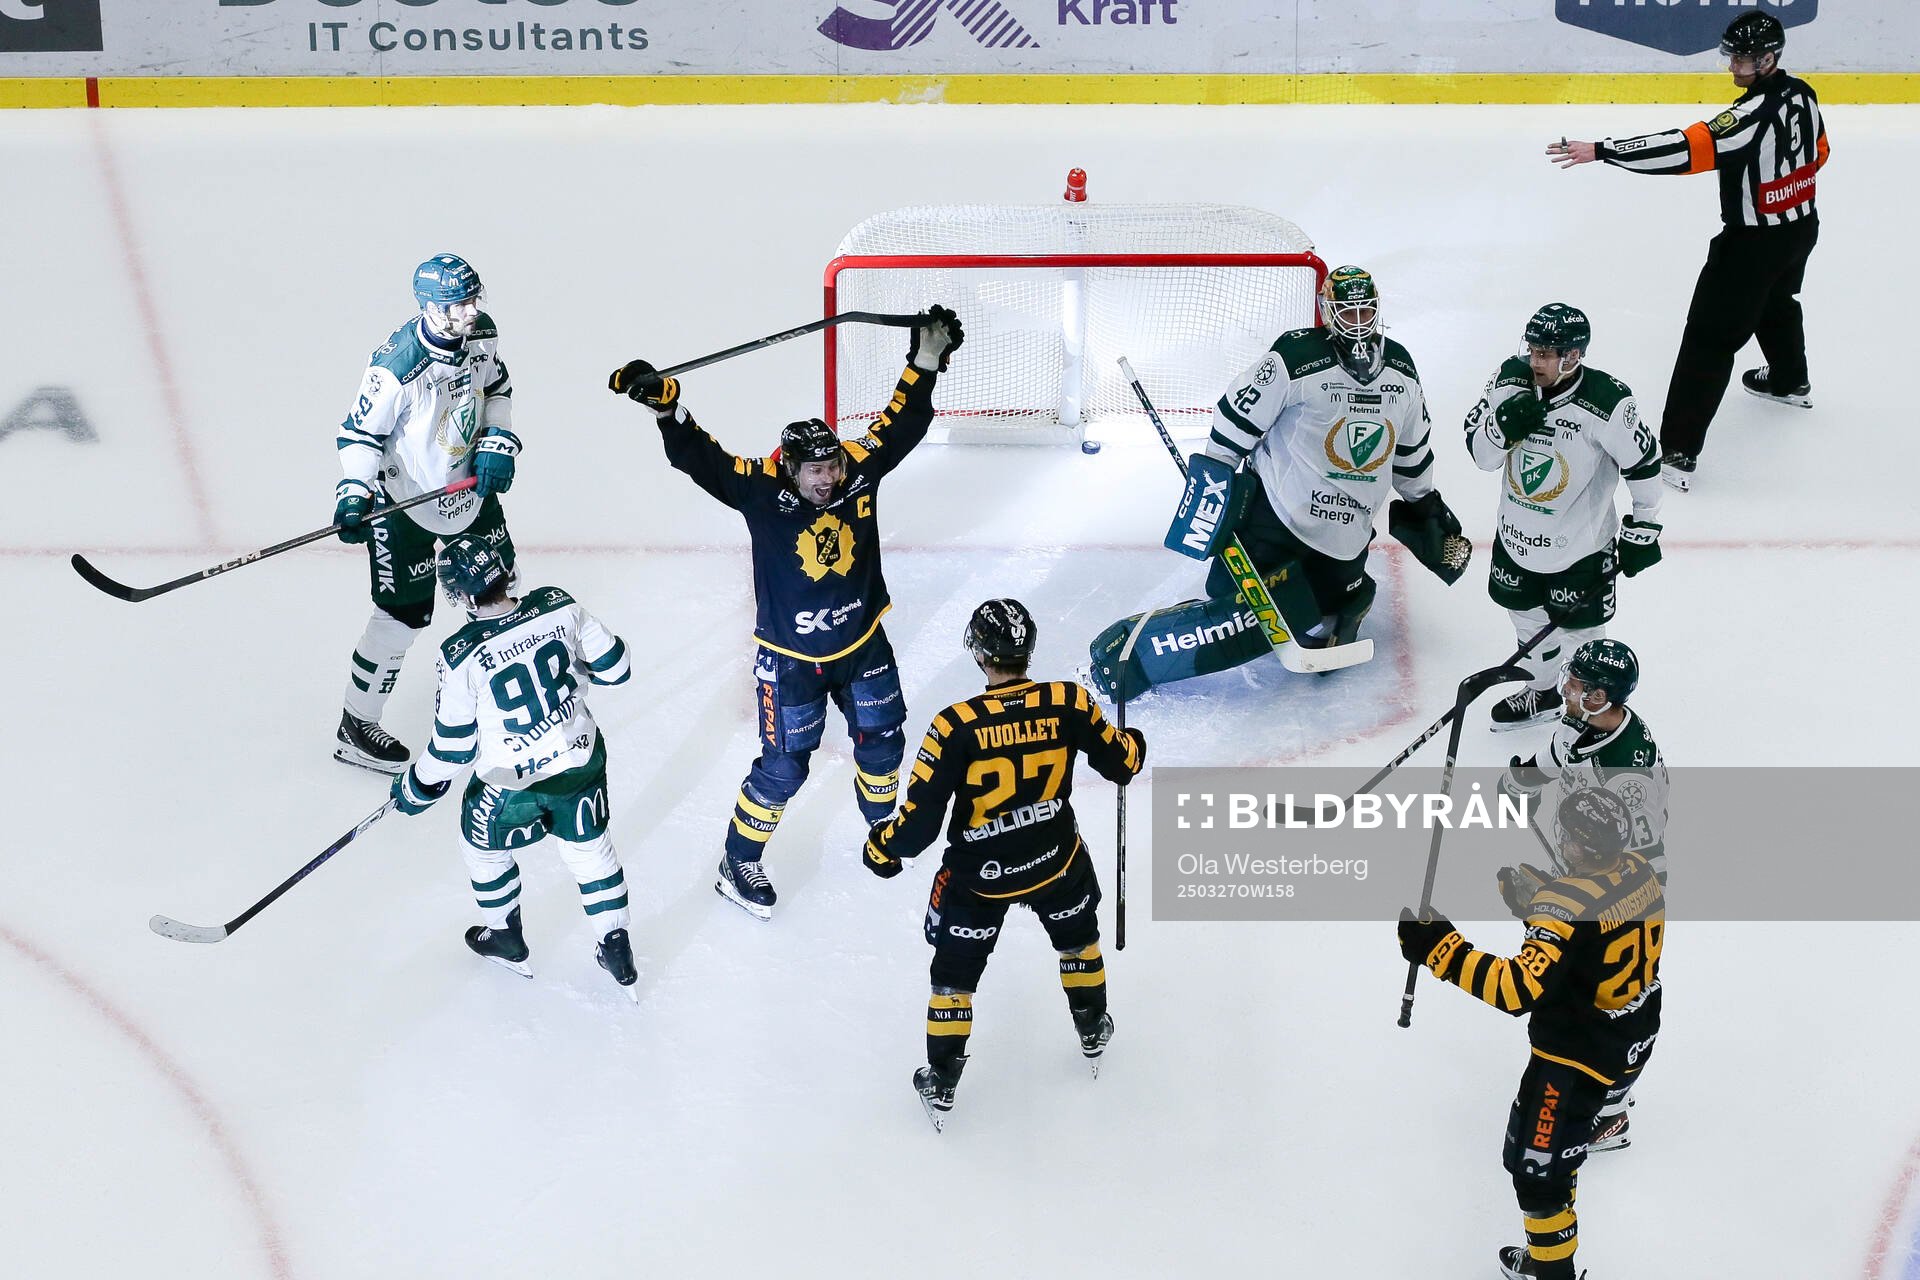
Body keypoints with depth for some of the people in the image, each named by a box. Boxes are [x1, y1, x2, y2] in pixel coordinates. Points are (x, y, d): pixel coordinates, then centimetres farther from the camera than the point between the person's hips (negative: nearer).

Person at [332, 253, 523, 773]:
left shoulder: (482, 332, -11)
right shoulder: (396, 365, -31)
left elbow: (497, 386, 7)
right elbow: (360, 434, -21)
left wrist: (498, 441, -6)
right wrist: (353, 495, -34)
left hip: (468, 478, 7)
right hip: (405, 496, -7)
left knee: (498, 569, 24)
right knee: (404, 613, -2)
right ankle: (355, 729, 14)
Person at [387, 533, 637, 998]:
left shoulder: (461, 656, -22)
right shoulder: (559, 607, -15)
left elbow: (453, 746, -12)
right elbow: (615, 667, -2)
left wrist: (416, 789, 5)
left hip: (509, 782, -3)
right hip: (581, 763, 3)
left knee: (484, 845, 27)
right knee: (589, 845, 26)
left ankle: (507, 942, 43)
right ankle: (617, 948, 32)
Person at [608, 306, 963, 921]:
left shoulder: (860, 472, -13)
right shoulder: (762, 491, -22)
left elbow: (901, 424, -5)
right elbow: (700, 458, -29)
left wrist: (926, 362, -12)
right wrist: (666, 404, -42)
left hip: (862, 645, 5)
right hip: (791, 659, -4)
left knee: (881, 740, 21)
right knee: (783, 766, 1)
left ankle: (883, 822, 51)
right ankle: (739, 865, 20)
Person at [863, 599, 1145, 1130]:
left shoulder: (956, 726, -26)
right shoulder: (1068, 703, -18)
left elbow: (921, 819, -23)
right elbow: (1120, 762, -1)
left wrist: (882, 848, -3)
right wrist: (1134, 745, 23)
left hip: (978, 875, -3)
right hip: (1056, 859, 3)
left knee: (955, 970, 17)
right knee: (1078, 936, 32)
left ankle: (941, 1085, 28)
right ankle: (1092, 1032, 51)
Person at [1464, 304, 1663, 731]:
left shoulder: (1608, 403, -27)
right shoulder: (1510, 379, -14)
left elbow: (1643, 464, -12)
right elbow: (1481, 454, -8)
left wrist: (1643, 529, -4)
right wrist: (1503, 426, -29)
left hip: (1579, 548, -5)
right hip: (1517, 535, 5)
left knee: (1580, 636, 8)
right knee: (1528, 618, 25)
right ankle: (1542, 693, 51)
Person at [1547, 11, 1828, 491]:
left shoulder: (1753, 114, -31)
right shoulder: (1802, 94, -2)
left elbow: (1686, 148, -39)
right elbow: (1817, 154, 14)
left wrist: (1600, 150, -42)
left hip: (1753, 243, -9)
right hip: (1801, 227, 9)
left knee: (1709, 339, -6)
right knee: (1778, 304, 36)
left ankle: (1677, 454, -9)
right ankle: (1790, 382, 62)